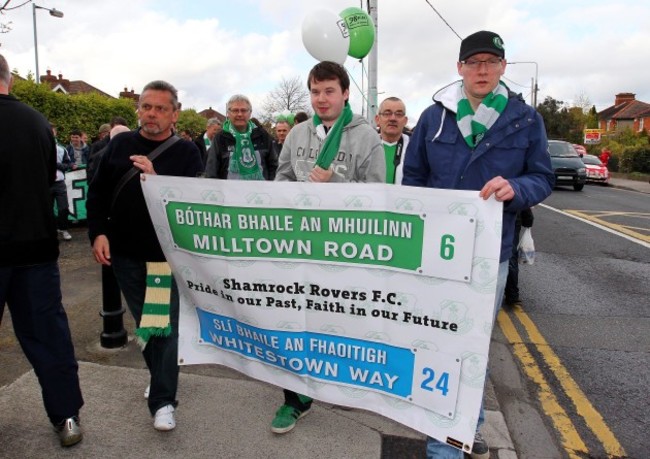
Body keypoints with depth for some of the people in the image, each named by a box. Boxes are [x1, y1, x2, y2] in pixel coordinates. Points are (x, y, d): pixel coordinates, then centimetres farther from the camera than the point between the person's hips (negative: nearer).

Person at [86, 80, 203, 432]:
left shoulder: (187, 152, -5)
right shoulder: (119, 144, 5)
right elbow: (97, 193, 9)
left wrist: (157, 179, -29)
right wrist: (98, 233, -3)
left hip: (169, 255, -3)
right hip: (125, 254, 4)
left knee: (166, 325, 1)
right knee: (143, 322, 16)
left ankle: (163, 400, 12)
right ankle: (162, 378, 38)